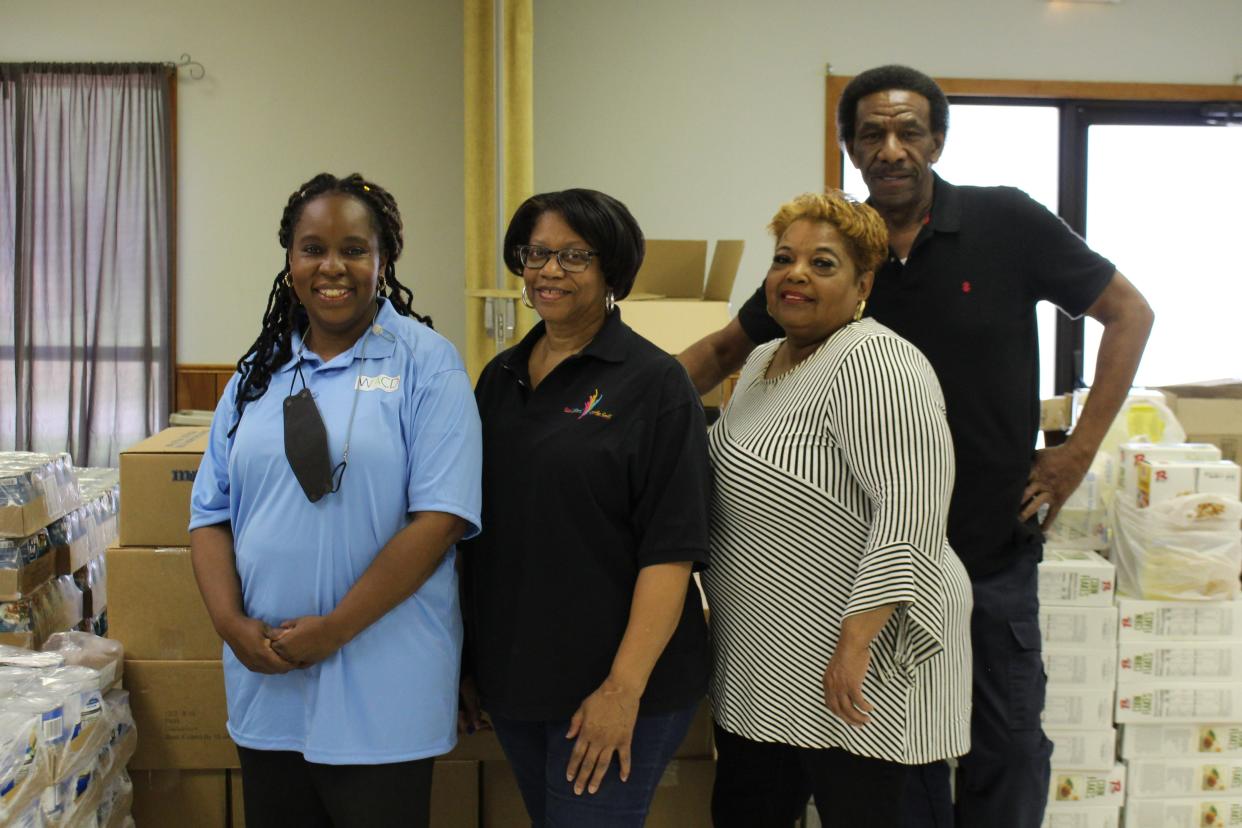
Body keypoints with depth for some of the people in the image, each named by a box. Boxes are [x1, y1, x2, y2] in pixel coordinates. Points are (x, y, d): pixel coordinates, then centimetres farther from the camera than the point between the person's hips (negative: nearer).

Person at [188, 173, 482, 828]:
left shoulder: (425, 363, -6)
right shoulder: (259, 373, 10)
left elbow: (438, 517, -13)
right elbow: (210, 515, 9)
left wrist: (335, 629, -15)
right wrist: (232, 623, -7)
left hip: (380, 694, -5)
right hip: (265, 683, 5)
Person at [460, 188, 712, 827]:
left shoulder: (654, 383, -9)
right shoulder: (500, 378, 9)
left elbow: (671, 551, -15)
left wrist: (624, 689, -20)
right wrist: (466, 659, 12)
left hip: (613, 686, -6)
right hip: (511, 676, 6)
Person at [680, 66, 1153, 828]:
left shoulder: (1006, 222, -8)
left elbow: (1129, 312, -1)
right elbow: (729, 346, 7)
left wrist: (1078, 451, -6)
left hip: (995, 544, -2)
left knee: (1008, 746, 8)